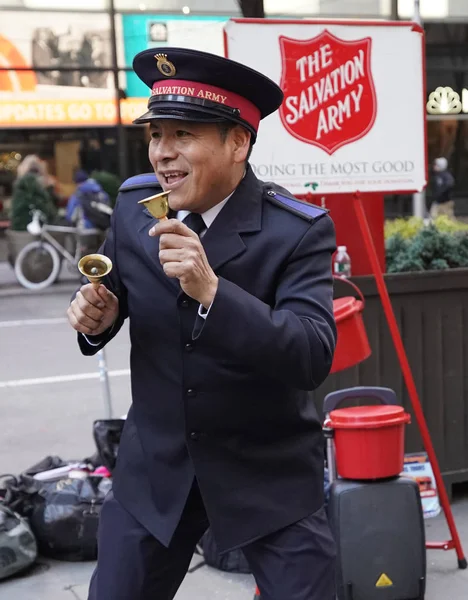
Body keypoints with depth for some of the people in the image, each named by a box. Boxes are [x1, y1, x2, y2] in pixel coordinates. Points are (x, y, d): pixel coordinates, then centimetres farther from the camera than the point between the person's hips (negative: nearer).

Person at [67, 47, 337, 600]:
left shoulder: (300, 230, -18)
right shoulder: (134, 204, -4)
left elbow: (314, 357, -28)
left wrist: (211, 291, -40)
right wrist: (99, 314, -11)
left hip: (269, 472, -3)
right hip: (155, 462, 4)